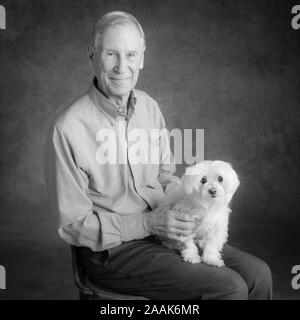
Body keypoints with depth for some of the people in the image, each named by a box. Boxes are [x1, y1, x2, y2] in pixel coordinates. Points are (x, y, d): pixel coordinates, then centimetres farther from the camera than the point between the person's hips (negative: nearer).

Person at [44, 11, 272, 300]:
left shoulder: (148, 106, 2)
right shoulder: (68, 128, -18)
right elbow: (74, 224, -14)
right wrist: (149, 223, -21)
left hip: (164, 230, 6)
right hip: (113, 250, -6)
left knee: (257, 273, -2)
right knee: (229, 287, -18)